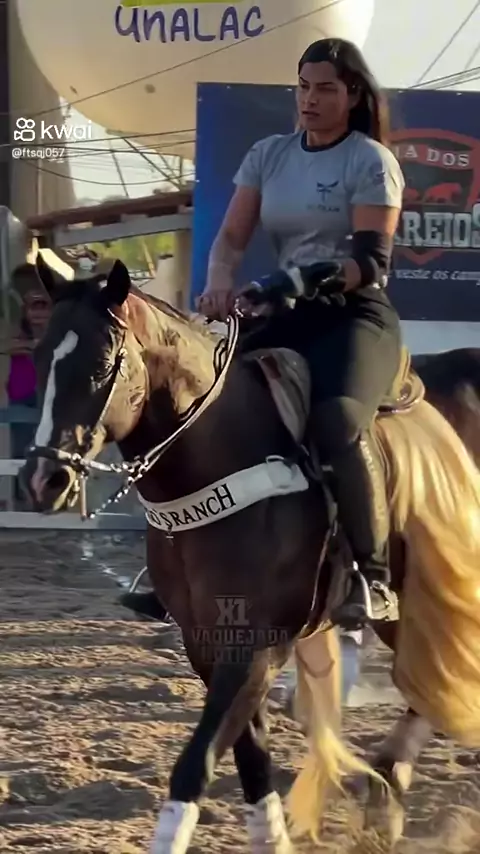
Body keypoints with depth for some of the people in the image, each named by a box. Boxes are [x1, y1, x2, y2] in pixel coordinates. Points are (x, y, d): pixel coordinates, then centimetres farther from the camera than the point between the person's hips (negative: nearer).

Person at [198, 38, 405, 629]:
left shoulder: (371, 160, -4)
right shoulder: (269, 155, 11)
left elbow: (372, 260, -11)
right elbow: (231, 237, 5)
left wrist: (309, 277, -29)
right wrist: (219, 282, -17)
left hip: (357, 315, -6)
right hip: (288, 315, 6)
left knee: (337, 420, -34)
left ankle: (372, 578, -31)